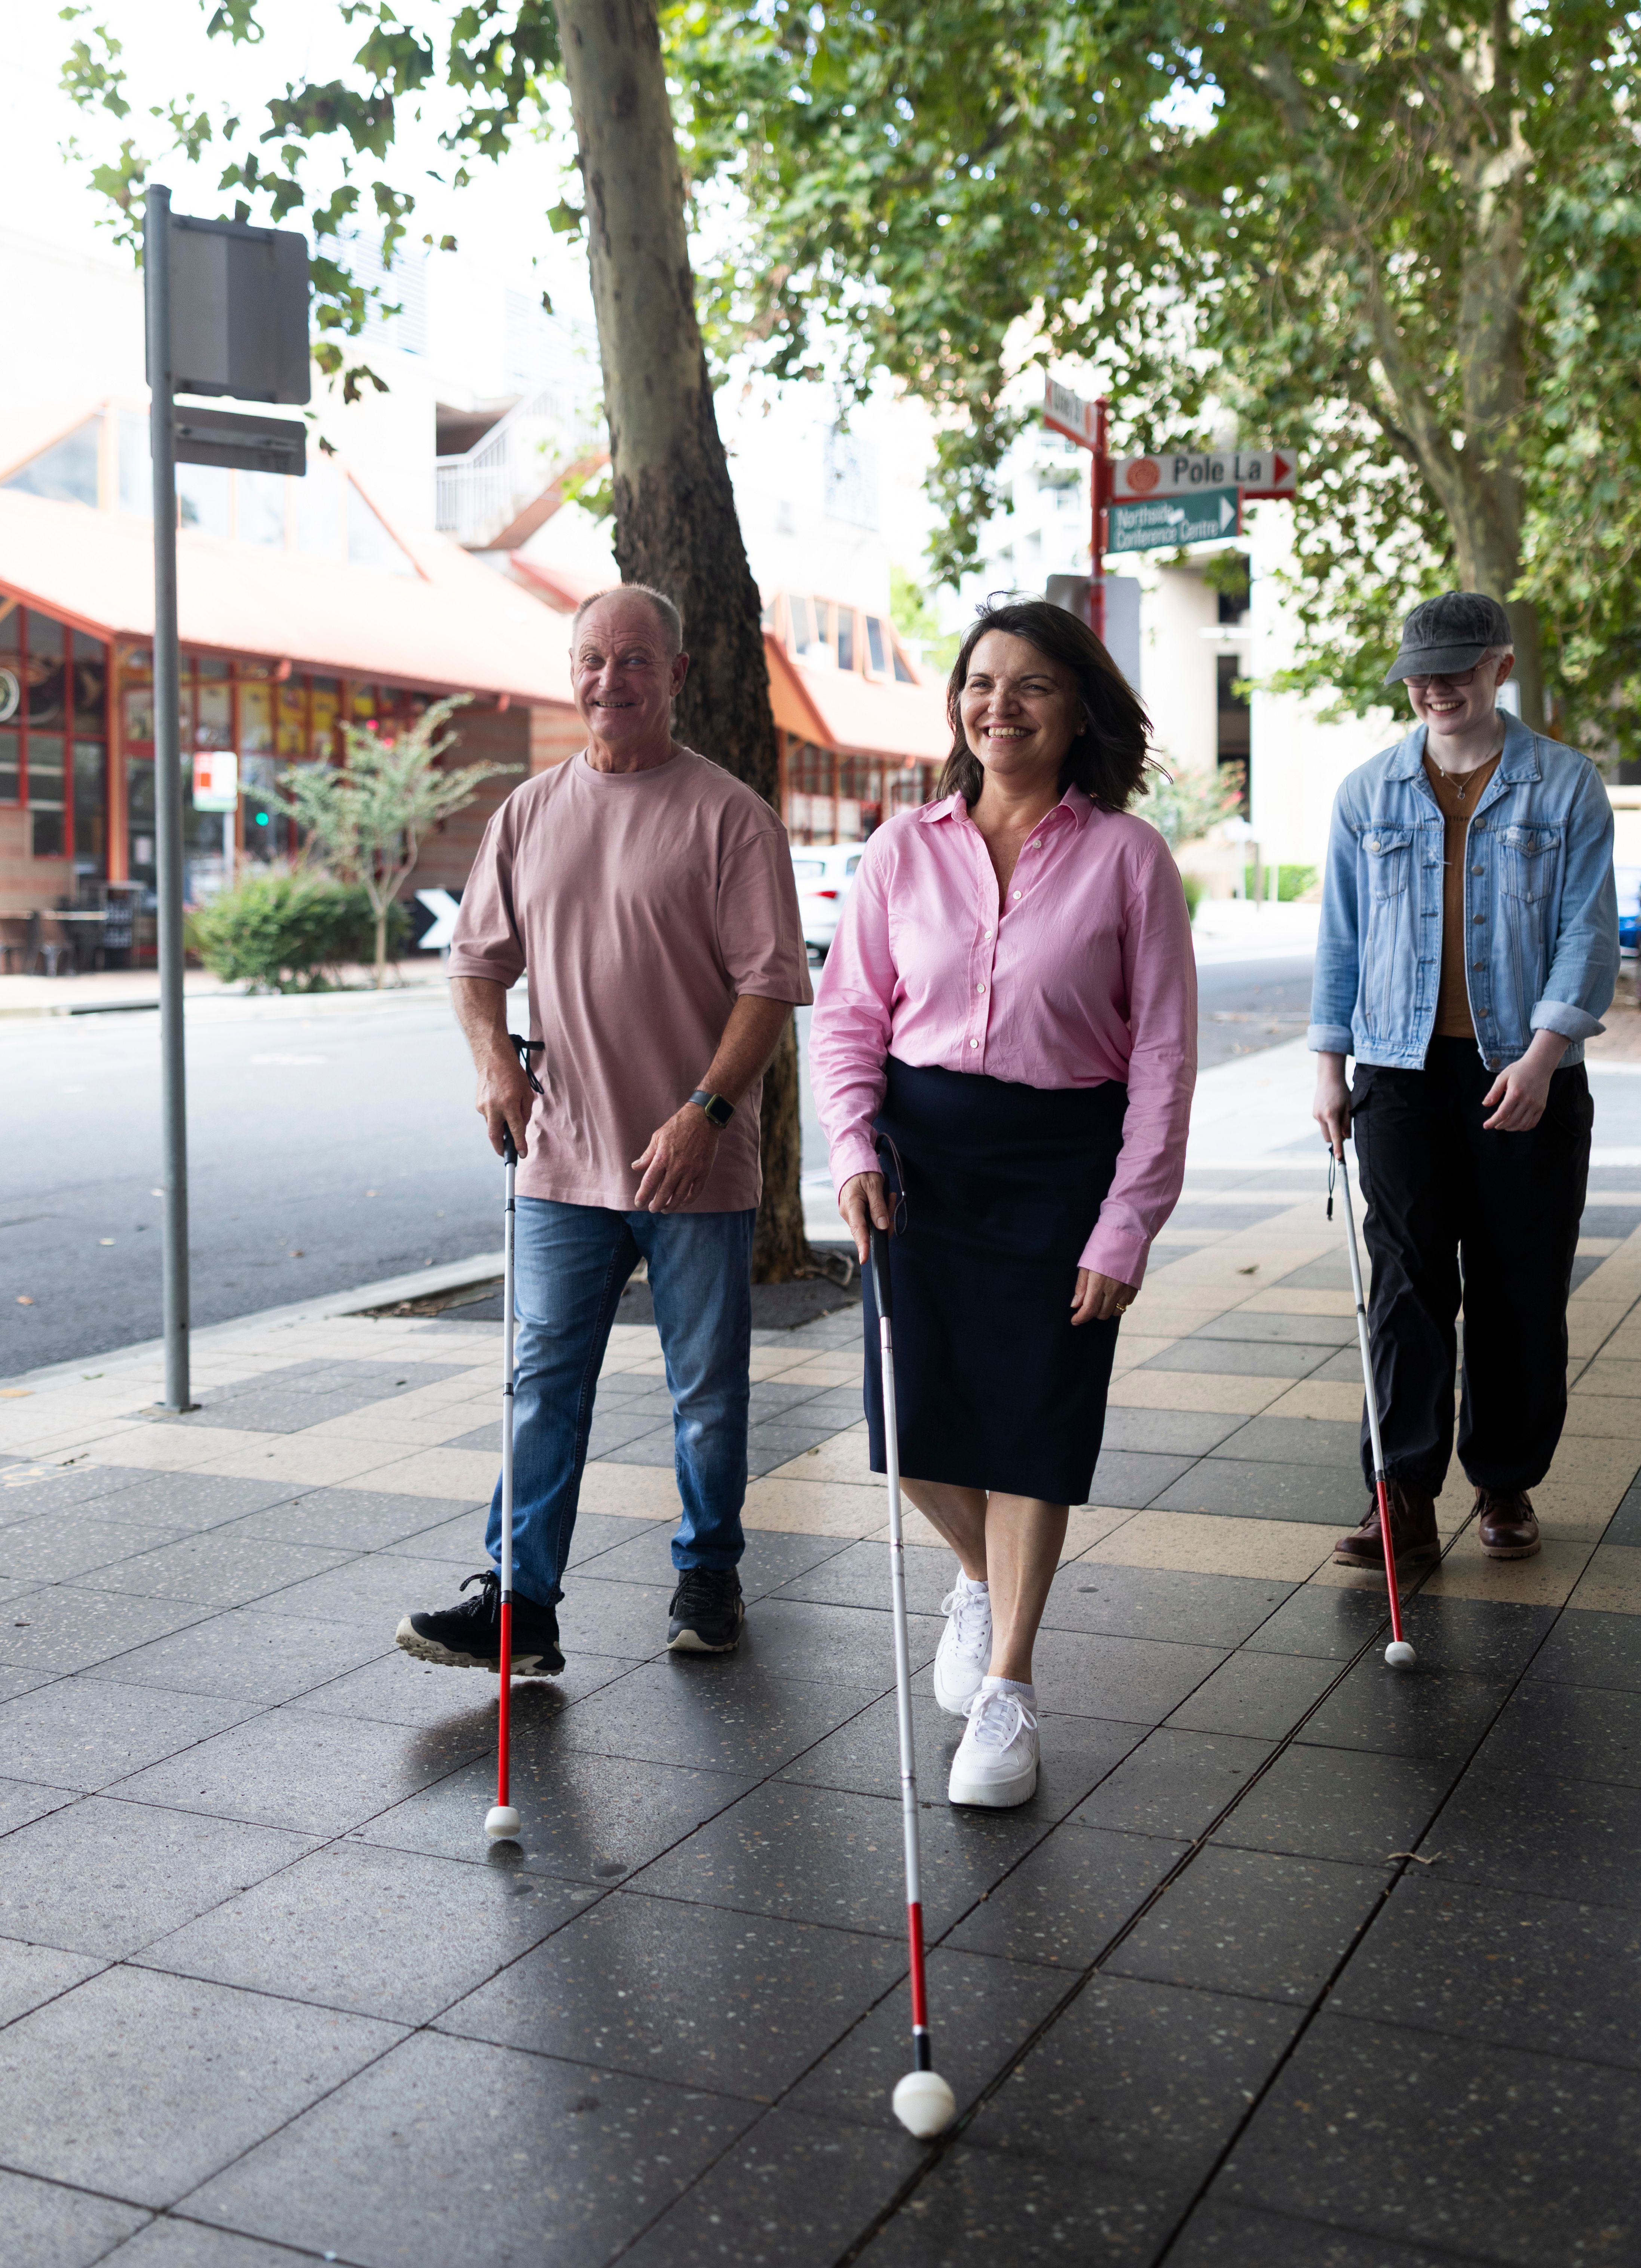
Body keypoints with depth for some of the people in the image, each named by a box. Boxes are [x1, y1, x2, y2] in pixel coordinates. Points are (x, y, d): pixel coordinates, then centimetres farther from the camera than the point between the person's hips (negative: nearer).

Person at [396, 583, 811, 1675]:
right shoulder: (530, 813, 10)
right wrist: (495, 1060, -3)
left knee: (708, 1387, 10)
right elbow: (479, 957, 16)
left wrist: (704, 1111, -18)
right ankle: (520, 1603, 6)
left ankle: (709, 1573, 28)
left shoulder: (730, 815, -5)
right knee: (544, 1379, 2)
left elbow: (770, 982, -9)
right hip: (565, 1155, 4)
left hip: (696, 1163, -3)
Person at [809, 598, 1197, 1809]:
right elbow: (849, 1013, 7)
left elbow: (1164, 1053, -4)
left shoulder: (1127, 856, -5)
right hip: (921, 1149, 3)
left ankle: (1008, 1691, 18)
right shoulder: (907, 847, 3)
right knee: (914, 1419, 6)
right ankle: (981, 1579, 39)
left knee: (1032, 1423, 2)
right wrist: (855, 1146, -9)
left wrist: (1126, 1227, -9)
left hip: (1061, 1160, -3)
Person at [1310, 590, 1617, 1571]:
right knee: (1407, 1285, -4)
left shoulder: (1567, 785, 2)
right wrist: (1331, 1065, 6)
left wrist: (1540, 1056, -15)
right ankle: (1405, 1498, -1)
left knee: (1521, 1292, 5)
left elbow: (1588, 933, -3)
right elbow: (1342, 935, 11)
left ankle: (1508, 1485, 19)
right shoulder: (1368, 793, 8)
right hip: (1402, 1068, 1)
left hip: (1527, 1073, -1)